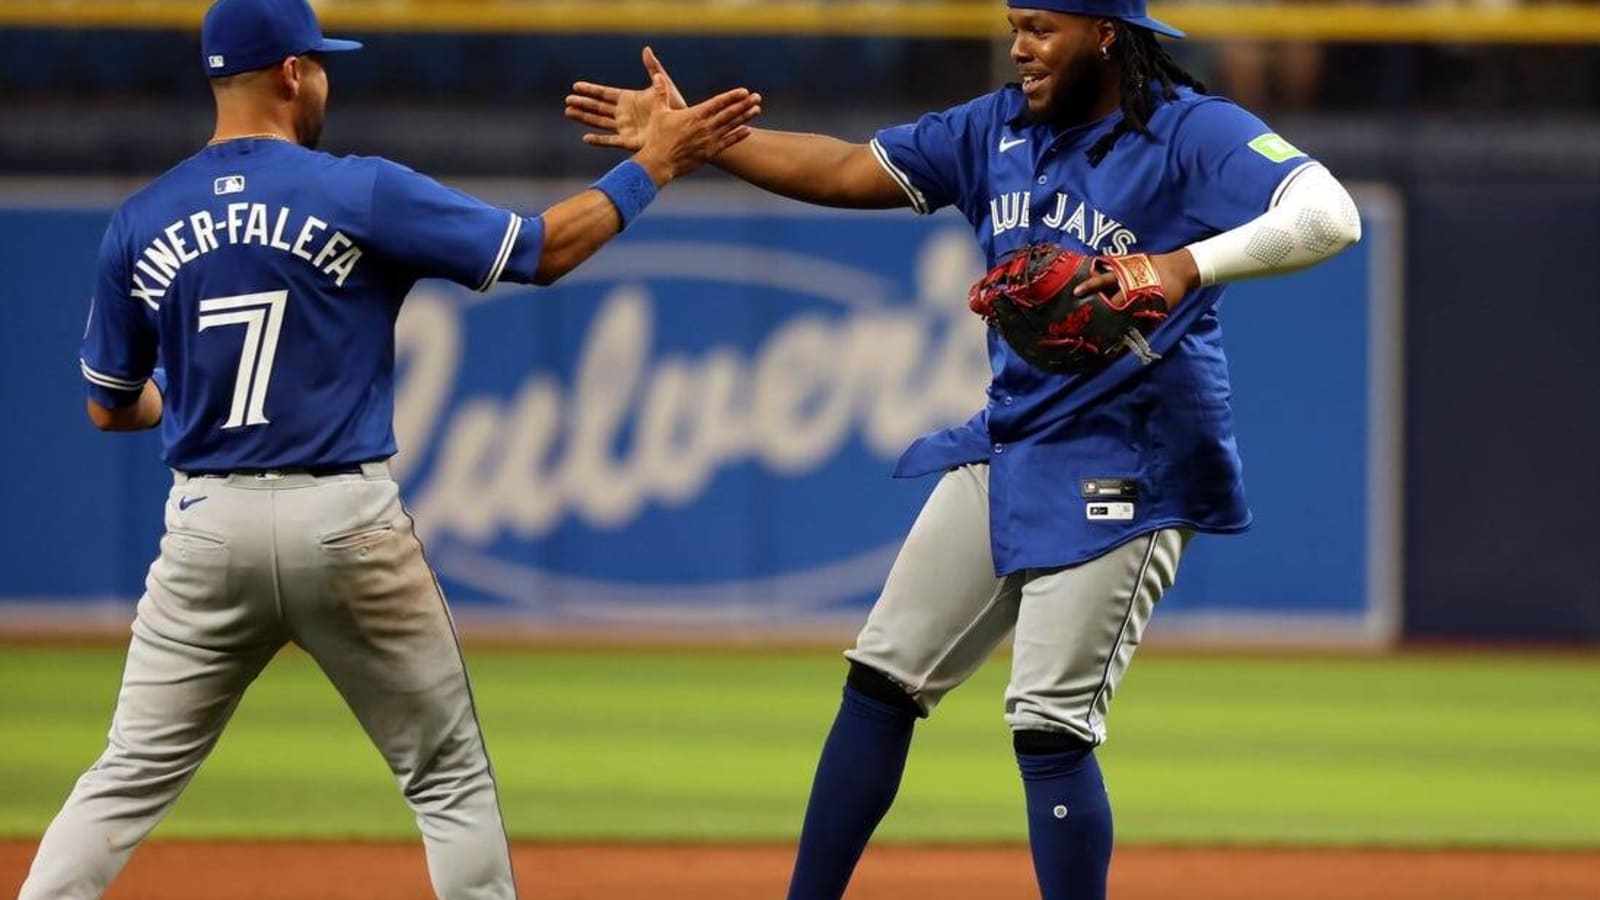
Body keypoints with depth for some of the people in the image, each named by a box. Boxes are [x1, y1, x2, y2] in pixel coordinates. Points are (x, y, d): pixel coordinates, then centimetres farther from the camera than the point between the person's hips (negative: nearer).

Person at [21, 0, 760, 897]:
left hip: (209, 526, 2)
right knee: (451, 780, 10)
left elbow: (111, 409, 13)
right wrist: (657, 161, 9)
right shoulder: (361, 195, -7)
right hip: (347, 522, -2)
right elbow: (548, 248, -3)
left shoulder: (139, 226, 3)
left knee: (131, 779, 7)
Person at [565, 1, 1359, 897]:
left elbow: (1330, 216, -27)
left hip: (1121, 477, -8)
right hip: (1005, 450, 8)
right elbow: (847, 171, 13)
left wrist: (1186, 268, -40)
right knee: (883, 678, 10)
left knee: (1050, 728, -13)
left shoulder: (1194, 133, -14)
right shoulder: (1000, 129, 8)